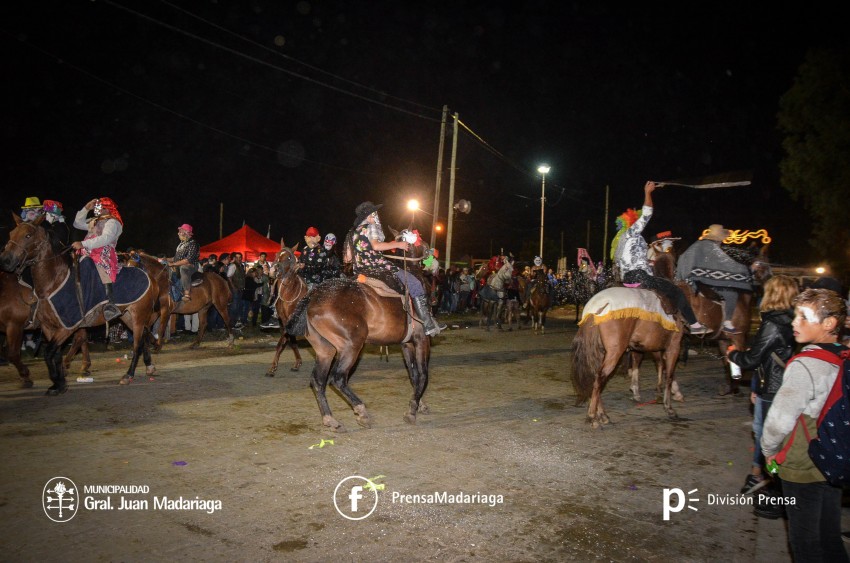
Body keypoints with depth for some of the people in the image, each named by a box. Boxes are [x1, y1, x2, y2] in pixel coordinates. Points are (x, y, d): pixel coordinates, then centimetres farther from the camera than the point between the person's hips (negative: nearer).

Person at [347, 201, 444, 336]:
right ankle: (429, 325, -9)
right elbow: (376, 245, -22)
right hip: (378, 267, -8)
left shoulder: (353, 232, 18)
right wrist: (398, 244, -14)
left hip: (359, 271, 8)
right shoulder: (371, 227, -4)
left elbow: (348, 256, 15)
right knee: (415, 285, -3)